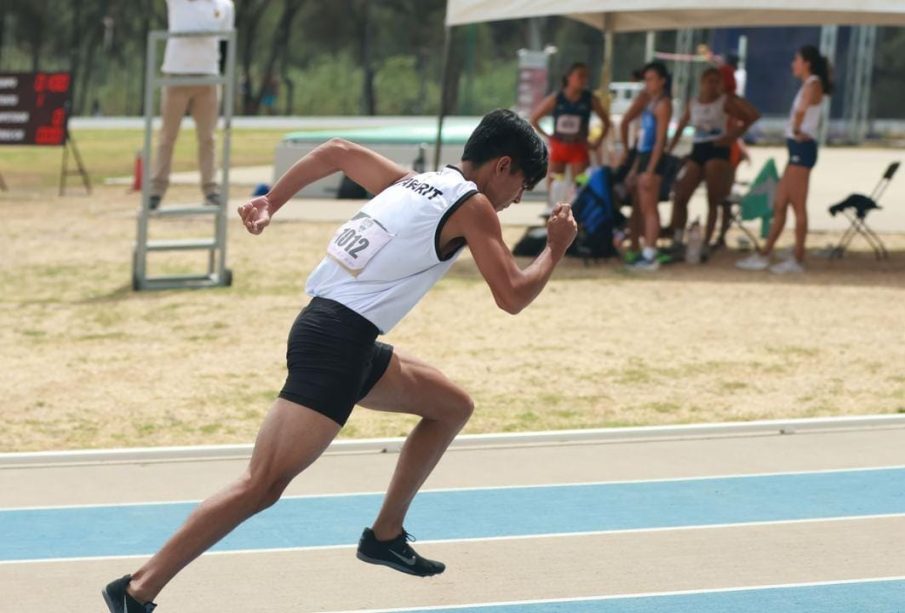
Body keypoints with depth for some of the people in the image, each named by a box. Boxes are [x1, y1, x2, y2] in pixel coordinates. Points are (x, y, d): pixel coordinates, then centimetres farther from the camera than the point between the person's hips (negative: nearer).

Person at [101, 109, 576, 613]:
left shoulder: (414, 183, 18)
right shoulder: (472, 207, -5)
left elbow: (335, 151, 27)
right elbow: (513, 296, -6)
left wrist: (271, 202, 28)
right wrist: (556, 250, 10)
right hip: (336, 342, -10)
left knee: (453, 407, 24)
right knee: (264, 486, -17)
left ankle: (386, 535, 29)